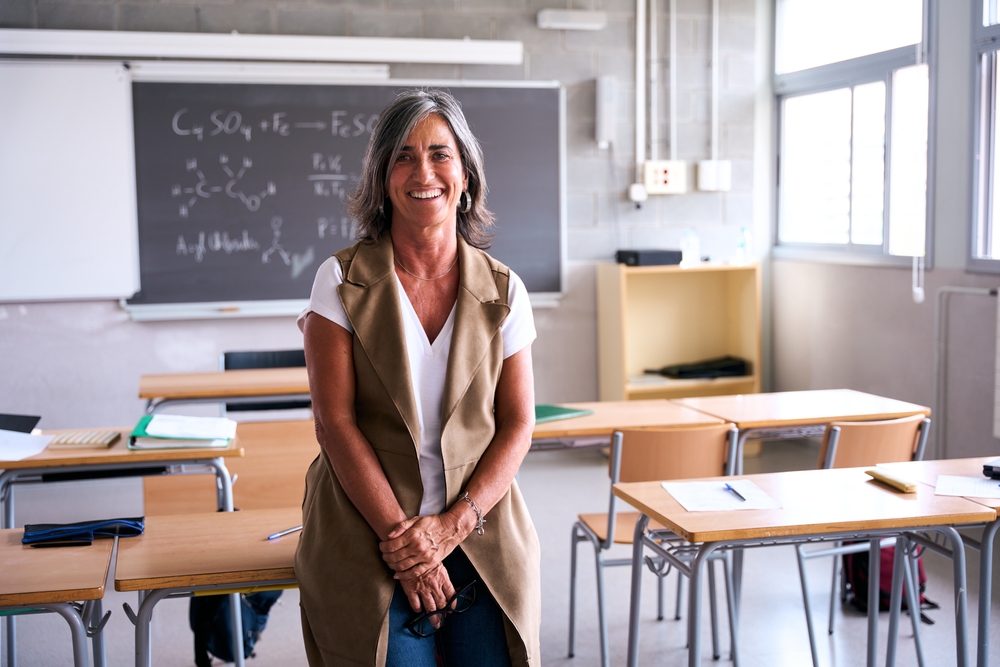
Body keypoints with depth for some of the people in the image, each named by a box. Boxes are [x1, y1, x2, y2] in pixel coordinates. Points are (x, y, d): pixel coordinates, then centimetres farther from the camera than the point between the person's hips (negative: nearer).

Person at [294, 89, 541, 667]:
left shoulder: (502, 290, 3)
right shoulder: (343, 282, -3)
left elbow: (518, 425, 2)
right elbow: (336, 423, -8)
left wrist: (452, 525, -10)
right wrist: (399, 533, -13)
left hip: (482, 539, 2)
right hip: (371, 537, -2)